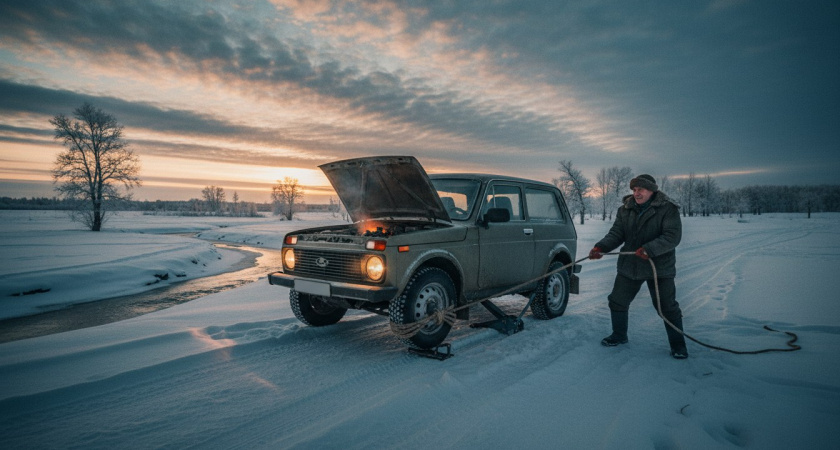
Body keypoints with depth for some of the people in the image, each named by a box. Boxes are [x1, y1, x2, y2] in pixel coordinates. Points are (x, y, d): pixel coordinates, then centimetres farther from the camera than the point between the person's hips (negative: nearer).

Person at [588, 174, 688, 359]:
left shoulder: (668, 209, -11)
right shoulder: (625, 209, 4)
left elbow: (673, 236, -20)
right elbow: (616, 233, -1)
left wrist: (649, 249, -33)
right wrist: (601, 247, -18)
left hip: (659, 267, -5)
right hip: (629, 266, 5)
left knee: (668, 307, 2)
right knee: (617, 301, 11)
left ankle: (678, 344, 22)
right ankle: (619, 335, 33)